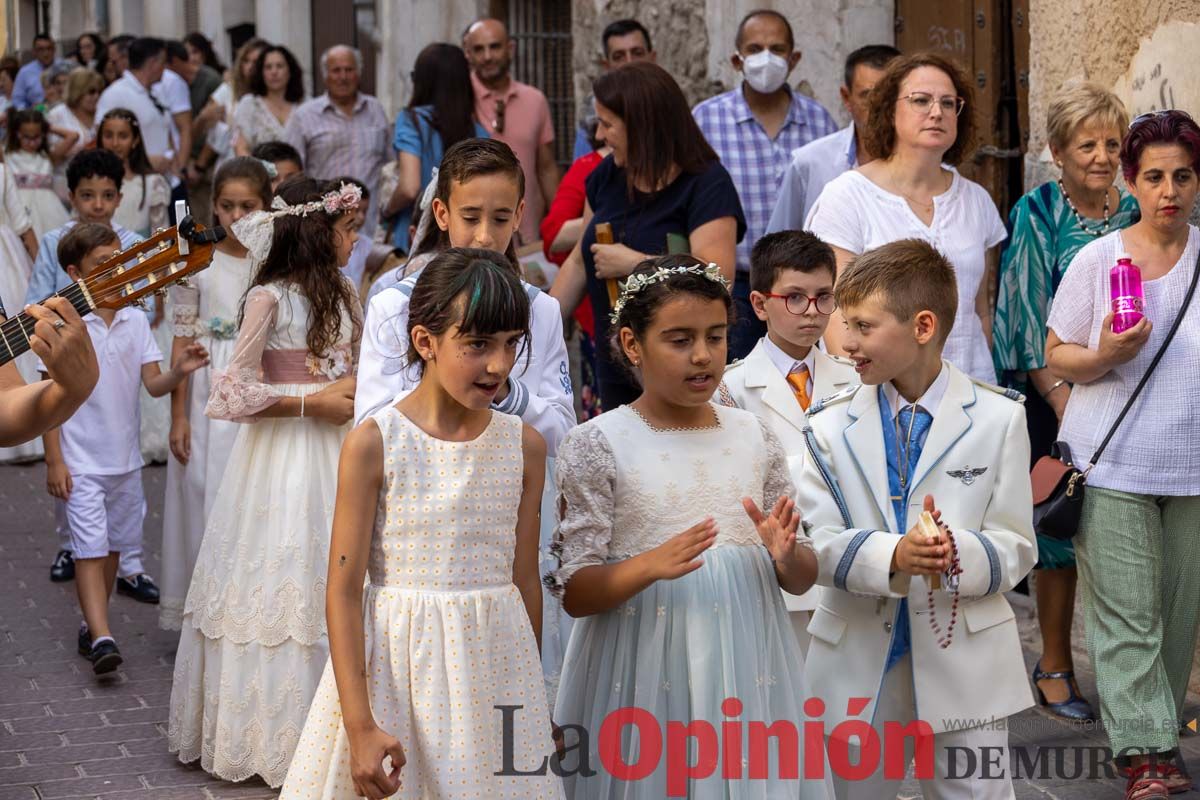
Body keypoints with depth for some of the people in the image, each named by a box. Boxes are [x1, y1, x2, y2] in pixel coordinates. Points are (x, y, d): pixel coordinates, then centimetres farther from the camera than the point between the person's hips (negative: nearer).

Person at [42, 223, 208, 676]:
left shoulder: (135, 321, 3)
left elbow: (153, 385, 2)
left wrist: (178, 371, -21)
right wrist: (54, 461, -10)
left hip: (125, 459, 5)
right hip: (81, 461, -5)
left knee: (113, 547, 13)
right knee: (90, 548, -11)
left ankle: (91, 627, 26)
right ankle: (101, 639, -17)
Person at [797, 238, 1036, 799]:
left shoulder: (998, 418, -2)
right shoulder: (831, 423, 1)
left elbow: (1015, 548, -4)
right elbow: (815, 543, -8)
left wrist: (957, 553, -26)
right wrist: (893, 557, -26)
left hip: (963, 663, -1)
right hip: (857, 662, 2)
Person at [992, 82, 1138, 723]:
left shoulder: (1135, 215, 8)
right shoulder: (1038, 215, -5)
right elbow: (1030, 316, -7)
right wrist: (1061, 395, -15)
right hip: (1055, 392, -4)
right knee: (1060, 526, 1)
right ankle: (1054, 666, 13)